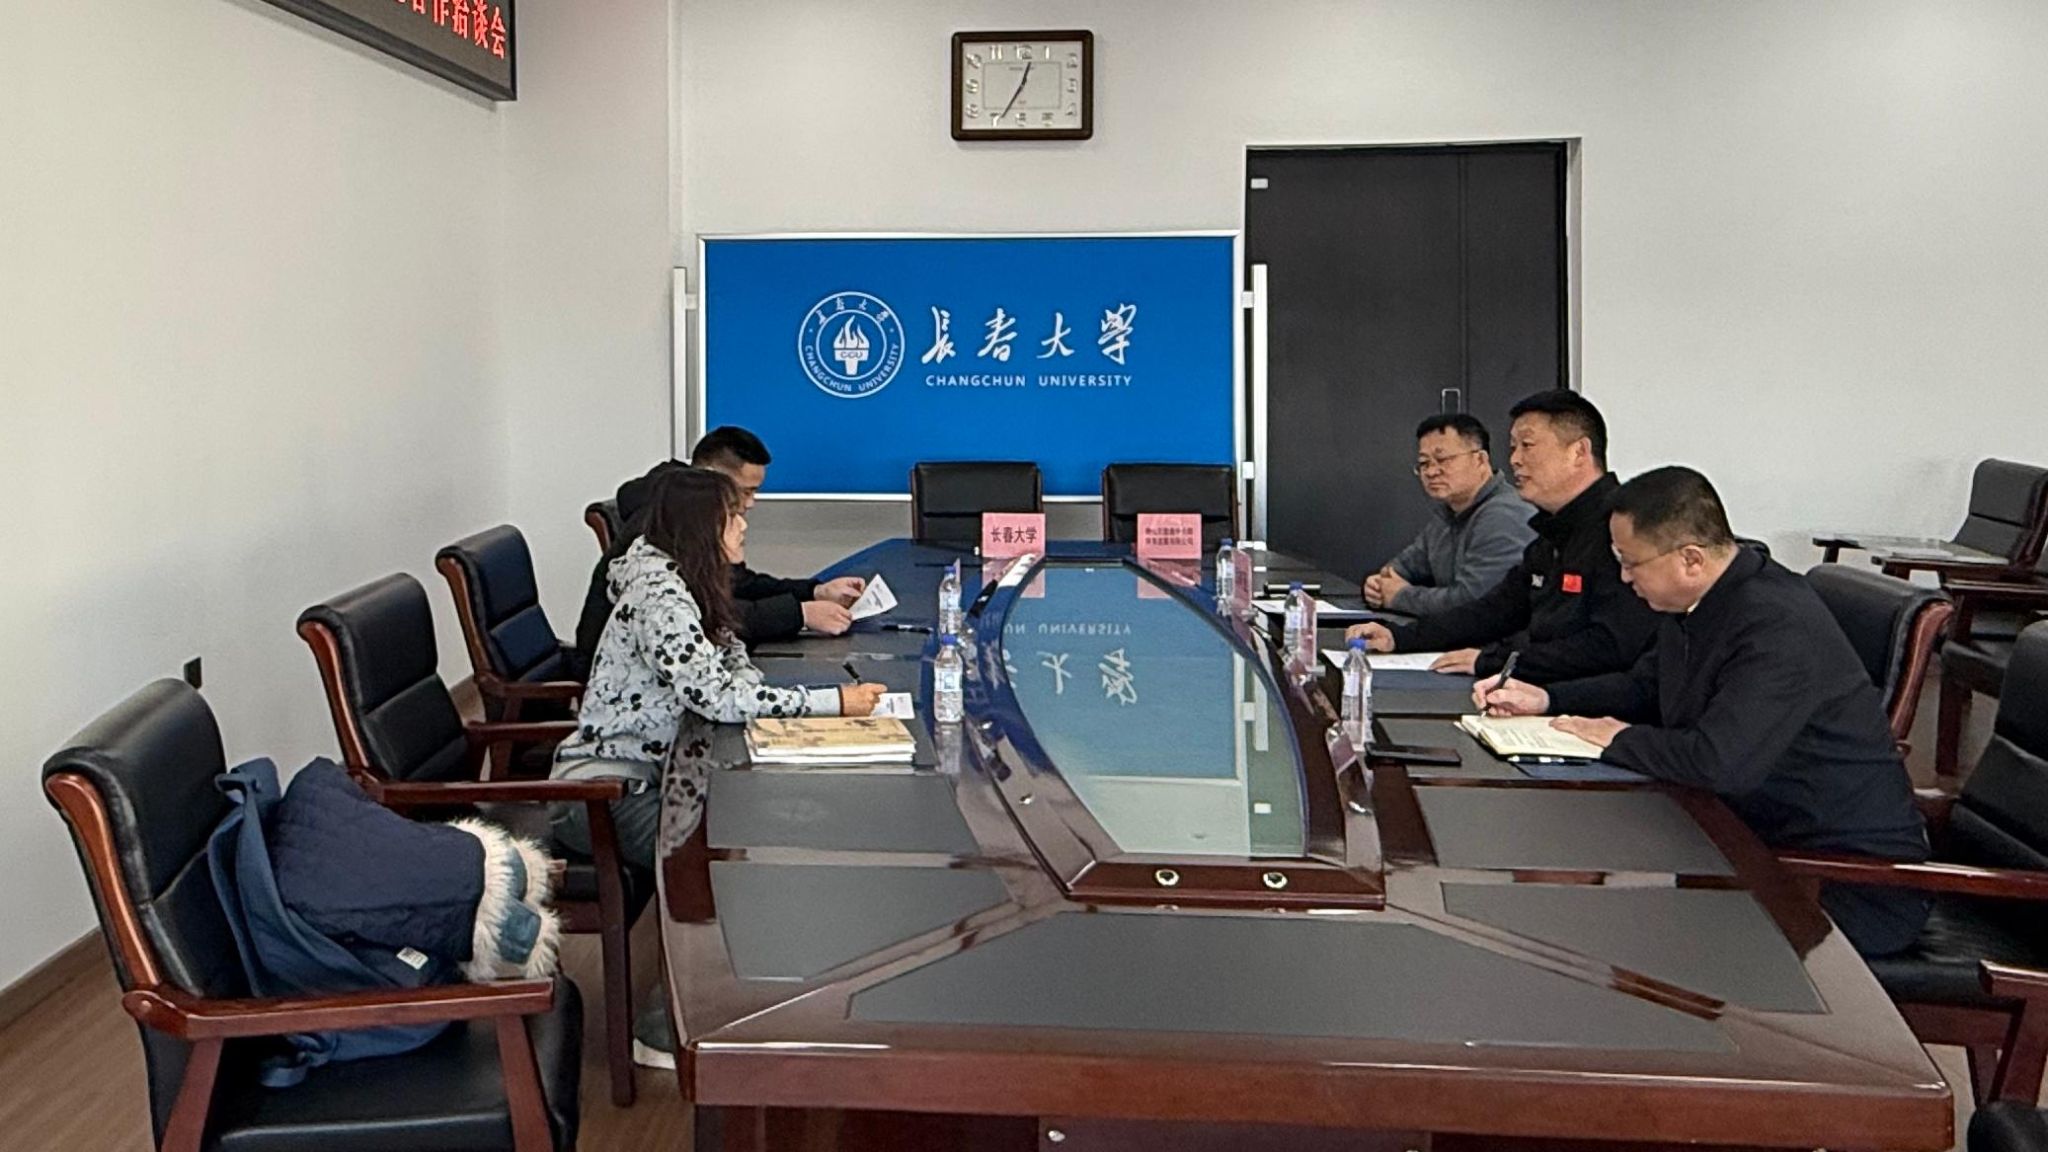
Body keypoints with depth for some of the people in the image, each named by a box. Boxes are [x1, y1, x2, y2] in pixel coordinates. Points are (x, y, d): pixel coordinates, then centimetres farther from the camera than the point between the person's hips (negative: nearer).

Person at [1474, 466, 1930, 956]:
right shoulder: (1694, 603, 5)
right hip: (1766, 842, 9)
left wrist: (1621, 740, -16)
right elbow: (1645, 686, 24)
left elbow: (1719, 763, -35)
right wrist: (1544, 700, 10)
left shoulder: (1779, 627, -26)